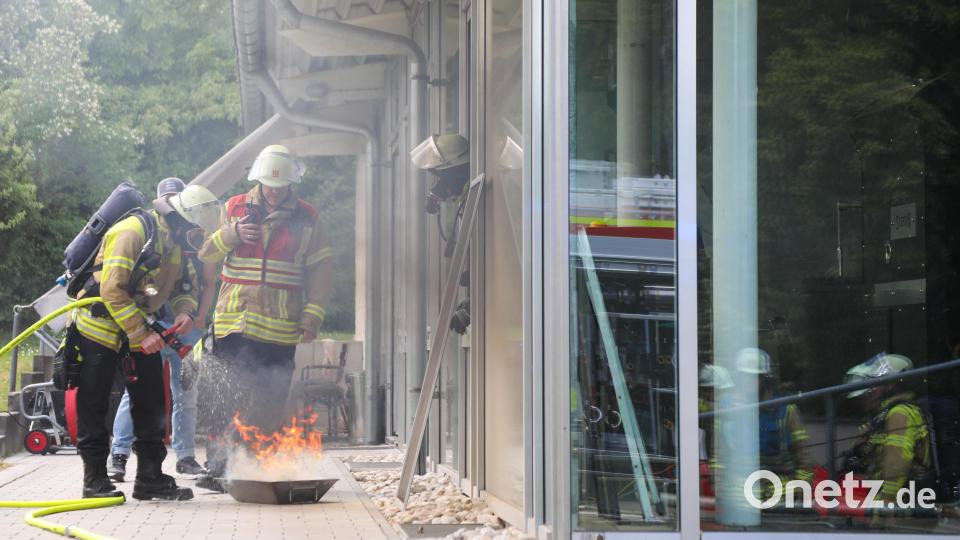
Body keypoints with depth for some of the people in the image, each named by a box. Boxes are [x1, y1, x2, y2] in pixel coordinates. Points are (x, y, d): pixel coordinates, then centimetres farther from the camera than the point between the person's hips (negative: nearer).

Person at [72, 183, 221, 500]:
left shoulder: (175, 241, 4)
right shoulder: (133, 232, -23)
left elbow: (183, 285, 12)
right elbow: (112, 290, -28)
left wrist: (184, 311, -12)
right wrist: (142, 334, -28)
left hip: (139, 329, 8)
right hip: (100, 328, -8)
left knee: (151, 404, 4)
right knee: (94, 406, -2)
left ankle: (151, 478, 9)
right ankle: (95, 480, 3)